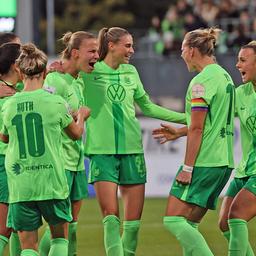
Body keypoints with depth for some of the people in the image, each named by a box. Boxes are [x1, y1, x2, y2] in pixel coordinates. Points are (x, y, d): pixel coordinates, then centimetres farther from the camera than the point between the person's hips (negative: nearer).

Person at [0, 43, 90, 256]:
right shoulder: (56, 103, -6)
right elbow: (76, 134, 11)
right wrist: (81, 116, 32)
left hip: (19, 187, 1)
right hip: (52, 182, -1)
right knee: (60, 236, 18)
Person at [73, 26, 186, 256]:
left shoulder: (131, 73, 13)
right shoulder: (89, 72, -1)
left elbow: (147, 107, 24)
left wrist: (187, 118, 24)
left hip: (132, 150, 4)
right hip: (102, 151, -4)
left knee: (134, 219, 1)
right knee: (111, 217, -13)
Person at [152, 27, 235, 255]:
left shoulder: (202, 81, -13)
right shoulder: (224, 76, 16)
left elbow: (197, 129, -17)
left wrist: (187, 167, -15)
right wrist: (179, 132, 28)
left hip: (204, 163, -9)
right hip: (224, 161, 9)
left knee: (173, 220, -10)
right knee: (189, 224, 10)